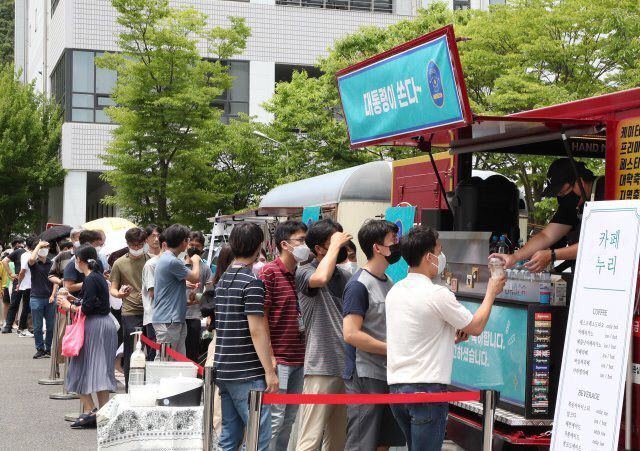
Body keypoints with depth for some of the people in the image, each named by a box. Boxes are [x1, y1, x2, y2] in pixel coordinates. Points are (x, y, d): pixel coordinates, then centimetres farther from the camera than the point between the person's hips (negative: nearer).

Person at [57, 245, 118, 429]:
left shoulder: (90, 279, -14)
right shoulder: (99, 277, 13)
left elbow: (87, 308, -19)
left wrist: (68, 306, -5)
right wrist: (74, 300, 21)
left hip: (94, 326, -9)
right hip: (106, 324, 9)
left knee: (83, 368, -2)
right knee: (101, 370, 9)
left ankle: (90, 411, -6)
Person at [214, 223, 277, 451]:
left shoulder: (223, 280, 13)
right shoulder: (252, 281, -13)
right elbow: (256, 330, -17)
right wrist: (270, 371, -15)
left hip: (223, 371, 9)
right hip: (248, 373, -9)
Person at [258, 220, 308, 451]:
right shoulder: (269, 272, -8)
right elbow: (261, 316, -12)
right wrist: (268, 356, -17)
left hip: (299, 357, 7)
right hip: (278, 358, -7)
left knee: (290, 419, 12)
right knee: (275, 417, -5)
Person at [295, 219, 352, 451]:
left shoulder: (347, 277, 13)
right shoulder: (304, 273, -5)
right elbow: (321, 278, -29)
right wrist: (335, 245, -17)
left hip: (347, 368, 7)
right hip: (321, 368, -7)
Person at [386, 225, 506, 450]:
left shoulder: (395, 291, 9)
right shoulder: (437, 295, -14)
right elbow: (476, 327, -2)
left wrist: (450, 337, 17)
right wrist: (491, 293, 12)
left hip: (396, 385, 8)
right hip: (426, 387, -8)